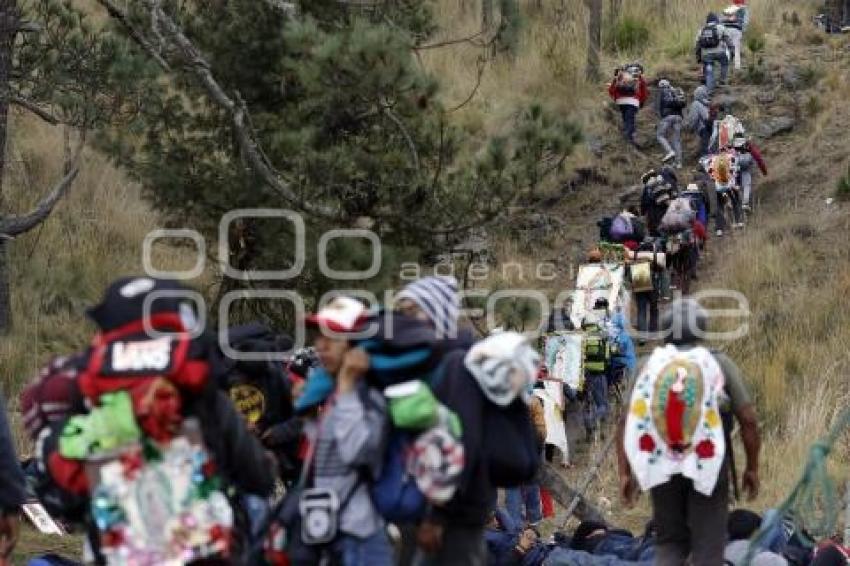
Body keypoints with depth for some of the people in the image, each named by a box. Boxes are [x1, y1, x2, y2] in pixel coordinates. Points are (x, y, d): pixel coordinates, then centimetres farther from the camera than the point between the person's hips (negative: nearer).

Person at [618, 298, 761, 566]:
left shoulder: (651, 365, 5)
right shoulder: (721, 365, -1)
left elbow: (627, 422, 0)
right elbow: (748, 420, -4)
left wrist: (625, 473, 6)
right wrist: (752, 468, 7)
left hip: (661, 468, 2)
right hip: (708, 468, -2)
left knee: (670, 543, 17)